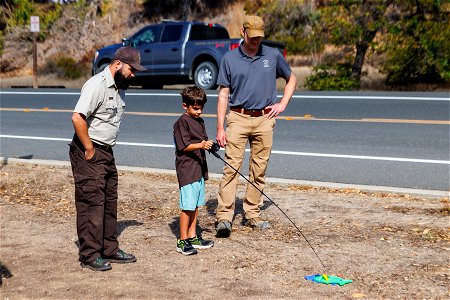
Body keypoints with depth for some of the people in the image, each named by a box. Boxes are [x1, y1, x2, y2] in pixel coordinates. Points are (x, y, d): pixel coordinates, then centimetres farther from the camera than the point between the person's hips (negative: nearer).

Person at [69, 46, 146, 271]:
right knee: (91, 204, -5)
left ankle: (109, 250, 24)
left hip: (106, 152, 10)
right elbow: (77, 118, -26)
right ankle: (90, 256, 2)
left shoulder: (119, 87, 13)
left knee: (109, 202, 14)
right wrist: (89, 149, -19)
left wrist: (105, 150, 12)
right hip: (89, 153, -9)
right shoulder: (97, 85, -17)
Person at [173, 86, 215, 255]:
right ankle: (182, 241, 0)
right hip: (187, 169, -9)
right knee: (188, 206, -7)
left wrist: (209, 145, 6)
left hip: (199, 168, 9)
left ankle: (192, 237, 23)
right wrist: (200, 145, -29)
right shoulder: (182, 122, -10)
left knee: (196, 206, 13)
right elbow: (183, 146, -17)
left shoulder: (200, 122, 16)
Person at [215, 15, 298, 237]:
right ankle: (224, 217, -11)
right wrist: (220, 128, -4)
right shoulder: (229, 59, 2)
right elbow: (223, 94, 2)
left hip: (264, 120, 2)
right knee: (231, 167, -10)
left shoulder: (273, 56, 6)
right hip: (238, 118, -2)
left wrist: (282, 104, 6)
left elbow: (291, 79, 20)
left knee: (259, 170, 6)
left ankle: (252, 215, 16)